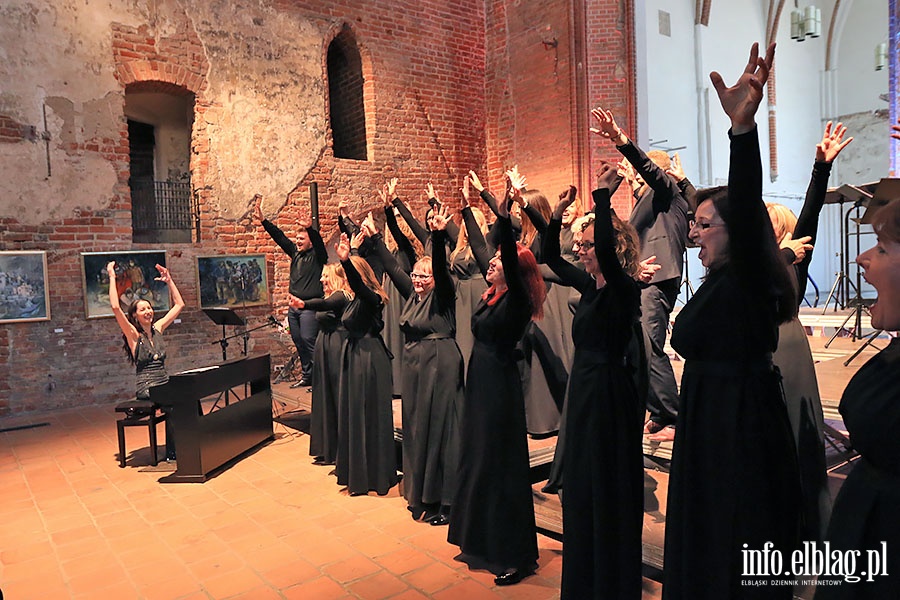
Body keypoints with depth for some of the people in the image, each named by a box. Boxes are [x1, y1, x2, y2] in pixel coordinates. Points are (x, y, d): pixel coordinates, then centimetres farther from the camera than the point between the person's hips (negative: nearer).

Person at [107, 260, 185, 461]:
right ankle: (172, 452, -19)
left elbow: (179, 304, 20)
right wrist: (112, 277, -13)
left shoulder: (157, 329, 13)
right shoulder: (133, 335, -2)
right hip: (147, 389, -5)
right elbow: (115, 307, -17)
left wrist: (169, 280, 19)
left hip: (165, 383, 5)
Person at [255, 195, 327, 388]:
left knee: (308, 340, -14)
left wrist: (310, 228, -41)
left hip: (310, 306, -8)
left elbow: (318, 241, -22)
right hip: (294, 306, 8)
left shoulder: (317, 255, -3)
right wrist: (262, 220, 11)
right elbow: (279, 236, 15)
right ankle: (307, 376, 19)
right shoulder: (295, 253, 15)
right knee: (298, 342, 10)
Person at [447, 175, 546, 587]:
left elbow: (512, 258, -29)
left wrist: (505, 213, -34)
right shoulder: (492, 294, 8)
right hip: (479, 381, 9)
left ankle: (514, 555, 13)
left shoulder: (516, 299, -14)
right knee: (476, 457, 17)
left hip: (499, 385, -9)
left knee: (500, 464, -1)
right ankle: (482, 540, 33)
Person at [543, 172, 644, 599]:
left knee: (609, 486, 4)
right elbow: (551, 258, 17)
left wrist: (602, 194, -27)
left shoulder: (623, 288, -16)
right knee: (581, 482, 18)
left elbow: (607, 247, -36)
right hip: (584, 388, 9)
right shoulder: (589, 285, 7)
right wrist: (558, 213, 4)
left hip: (610, 391, -9)